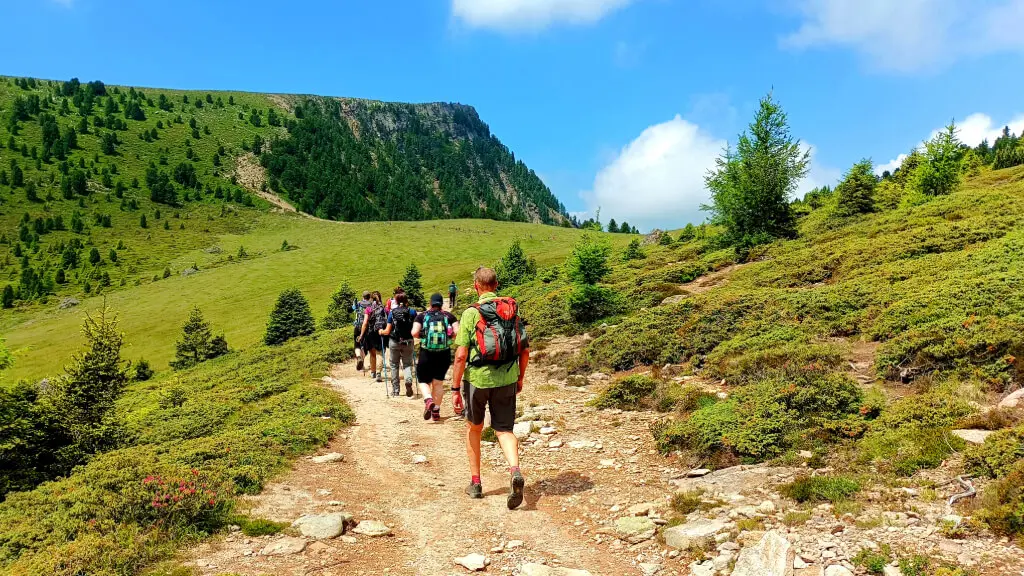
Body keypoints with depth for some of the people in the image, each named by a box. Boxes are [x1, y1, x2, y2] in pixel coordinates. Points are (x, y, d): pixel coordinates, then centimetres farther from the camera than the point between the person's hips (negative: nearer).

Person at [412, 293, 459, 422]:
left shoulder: (422, 315, -1)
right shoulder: (449, 316, 2)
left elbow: (414, 333, -13)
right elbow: (457, 332, -9)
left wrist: (422, 336, 7)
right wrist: (448, 335, 9)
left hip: (426, 354, -1)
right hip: (444, 354, 2)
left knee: (423, 381, 12)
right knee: (438, 383, 15)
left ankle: (428, 400, -16)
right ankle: (436, 411, 16)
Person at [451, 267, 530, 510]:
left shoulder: (471, 313, -9)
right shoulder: (513, 310, 4)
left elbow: (461, 356, -13)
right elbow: (525, 350, 7)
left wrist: (456, 389, -7)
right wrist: (520, 379, 19)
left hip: (477, 379, -2)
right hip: (507, 379, 2)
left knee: (473, 428, 19)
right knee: (504, 430, 9)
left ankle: (475, 483, 25)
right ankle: (514, 471, -18)